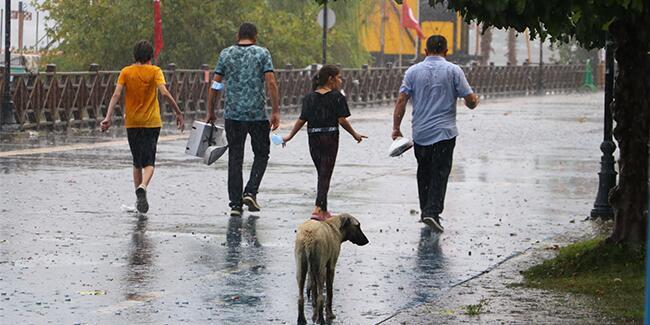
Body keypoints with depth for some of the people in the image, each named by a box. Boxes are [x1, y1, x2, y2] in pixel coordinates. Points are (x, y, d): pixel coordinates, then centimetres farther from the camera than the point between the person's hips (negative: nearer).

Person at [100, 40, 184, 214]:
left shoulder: (126, 72, 2)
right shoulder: (155, 71, -3)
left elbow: (116, 94, -9)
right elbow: (165, 93, -16)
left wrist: (108, 117, -14)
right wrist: (178, 112, -11)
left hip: (132, 123, 2)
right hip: (152, 122, -2)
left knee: (137, 162, 15)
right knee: (149, 162, -2)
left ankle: (139, 199, 17)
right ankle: (143, 187, -31)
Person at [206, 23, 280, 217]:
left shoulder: (226, 54, 6)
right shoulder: (262, 53, 0)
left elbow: (215, 86, 4)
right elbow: (271, 83, -8)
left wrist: (210, 112, 11)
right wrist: (276, 111, -6)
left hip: (233, 114, 2)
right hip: (257, 113, -2)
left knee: (235, 158, 6)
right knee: (261, 154, 14)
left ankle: (235, 203, 3)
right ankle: (250, 192, -3)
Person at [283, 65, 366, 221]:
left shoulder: (310, 97, 6)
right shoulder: (337, 97, -7)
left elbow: (302, 120, 3)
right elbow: (342, 120, -10)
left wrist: (290, 136, 11)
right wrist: (355, 135, 2)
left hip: (314, 138, 4)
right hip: (330, 137, -4)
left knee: (322, 173, 16)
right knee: (326, 174, -4)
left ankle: (323, 210, 19)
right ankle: (318, 209, -16)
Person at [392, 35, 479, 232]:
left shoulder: (413, 71, 3)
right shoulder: (453, 71, -3)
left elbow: (401, 100, -3)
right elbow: (470, 101, -4)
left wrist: (396, 127, 2)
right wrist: (475, 101, 19)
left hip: (420, 132, 3)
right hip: (444, 132, -3)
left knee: (424, 172, 16)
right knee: (440, 173, -3)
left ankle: (425, 210, 19)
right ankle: (432, 211, -17)